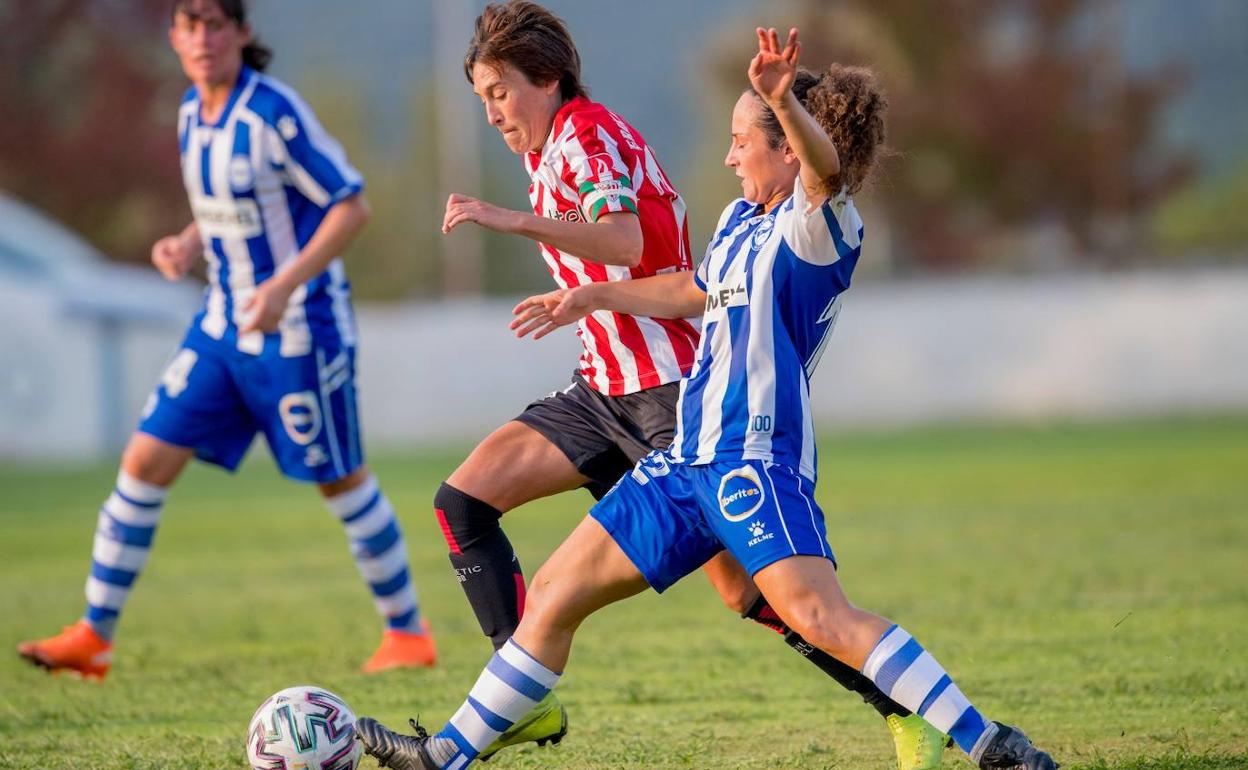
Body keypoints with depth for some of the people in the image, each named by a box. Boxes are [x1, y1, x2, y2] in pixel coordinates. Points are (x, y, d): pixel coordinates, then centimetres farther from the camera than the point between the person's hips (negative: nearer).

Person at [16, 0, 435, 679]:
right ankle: (94, 637, 5)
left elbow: (351, 207, -16)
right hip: (224, 323, 7)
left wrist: (286, 284, -26)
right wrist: (187, 243, 0)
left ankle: (408, 633, 22)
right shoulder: (193, 112, 4)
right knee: (145, 461, -1)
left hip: (300, 325, -7)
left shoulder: (274, 114, -19)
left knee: (341, 480, 5)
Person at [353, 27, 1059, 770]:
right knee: (555, 595, 12)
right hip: (689, 459, 9)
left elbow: (826, 165, -35)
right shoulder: (740, 221, 17)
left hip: (755, 459, -9)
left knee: (820, 616, -28)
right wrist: (597, 296, 45)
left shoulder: (818, 225, -11)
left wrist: (781, 99, -55)